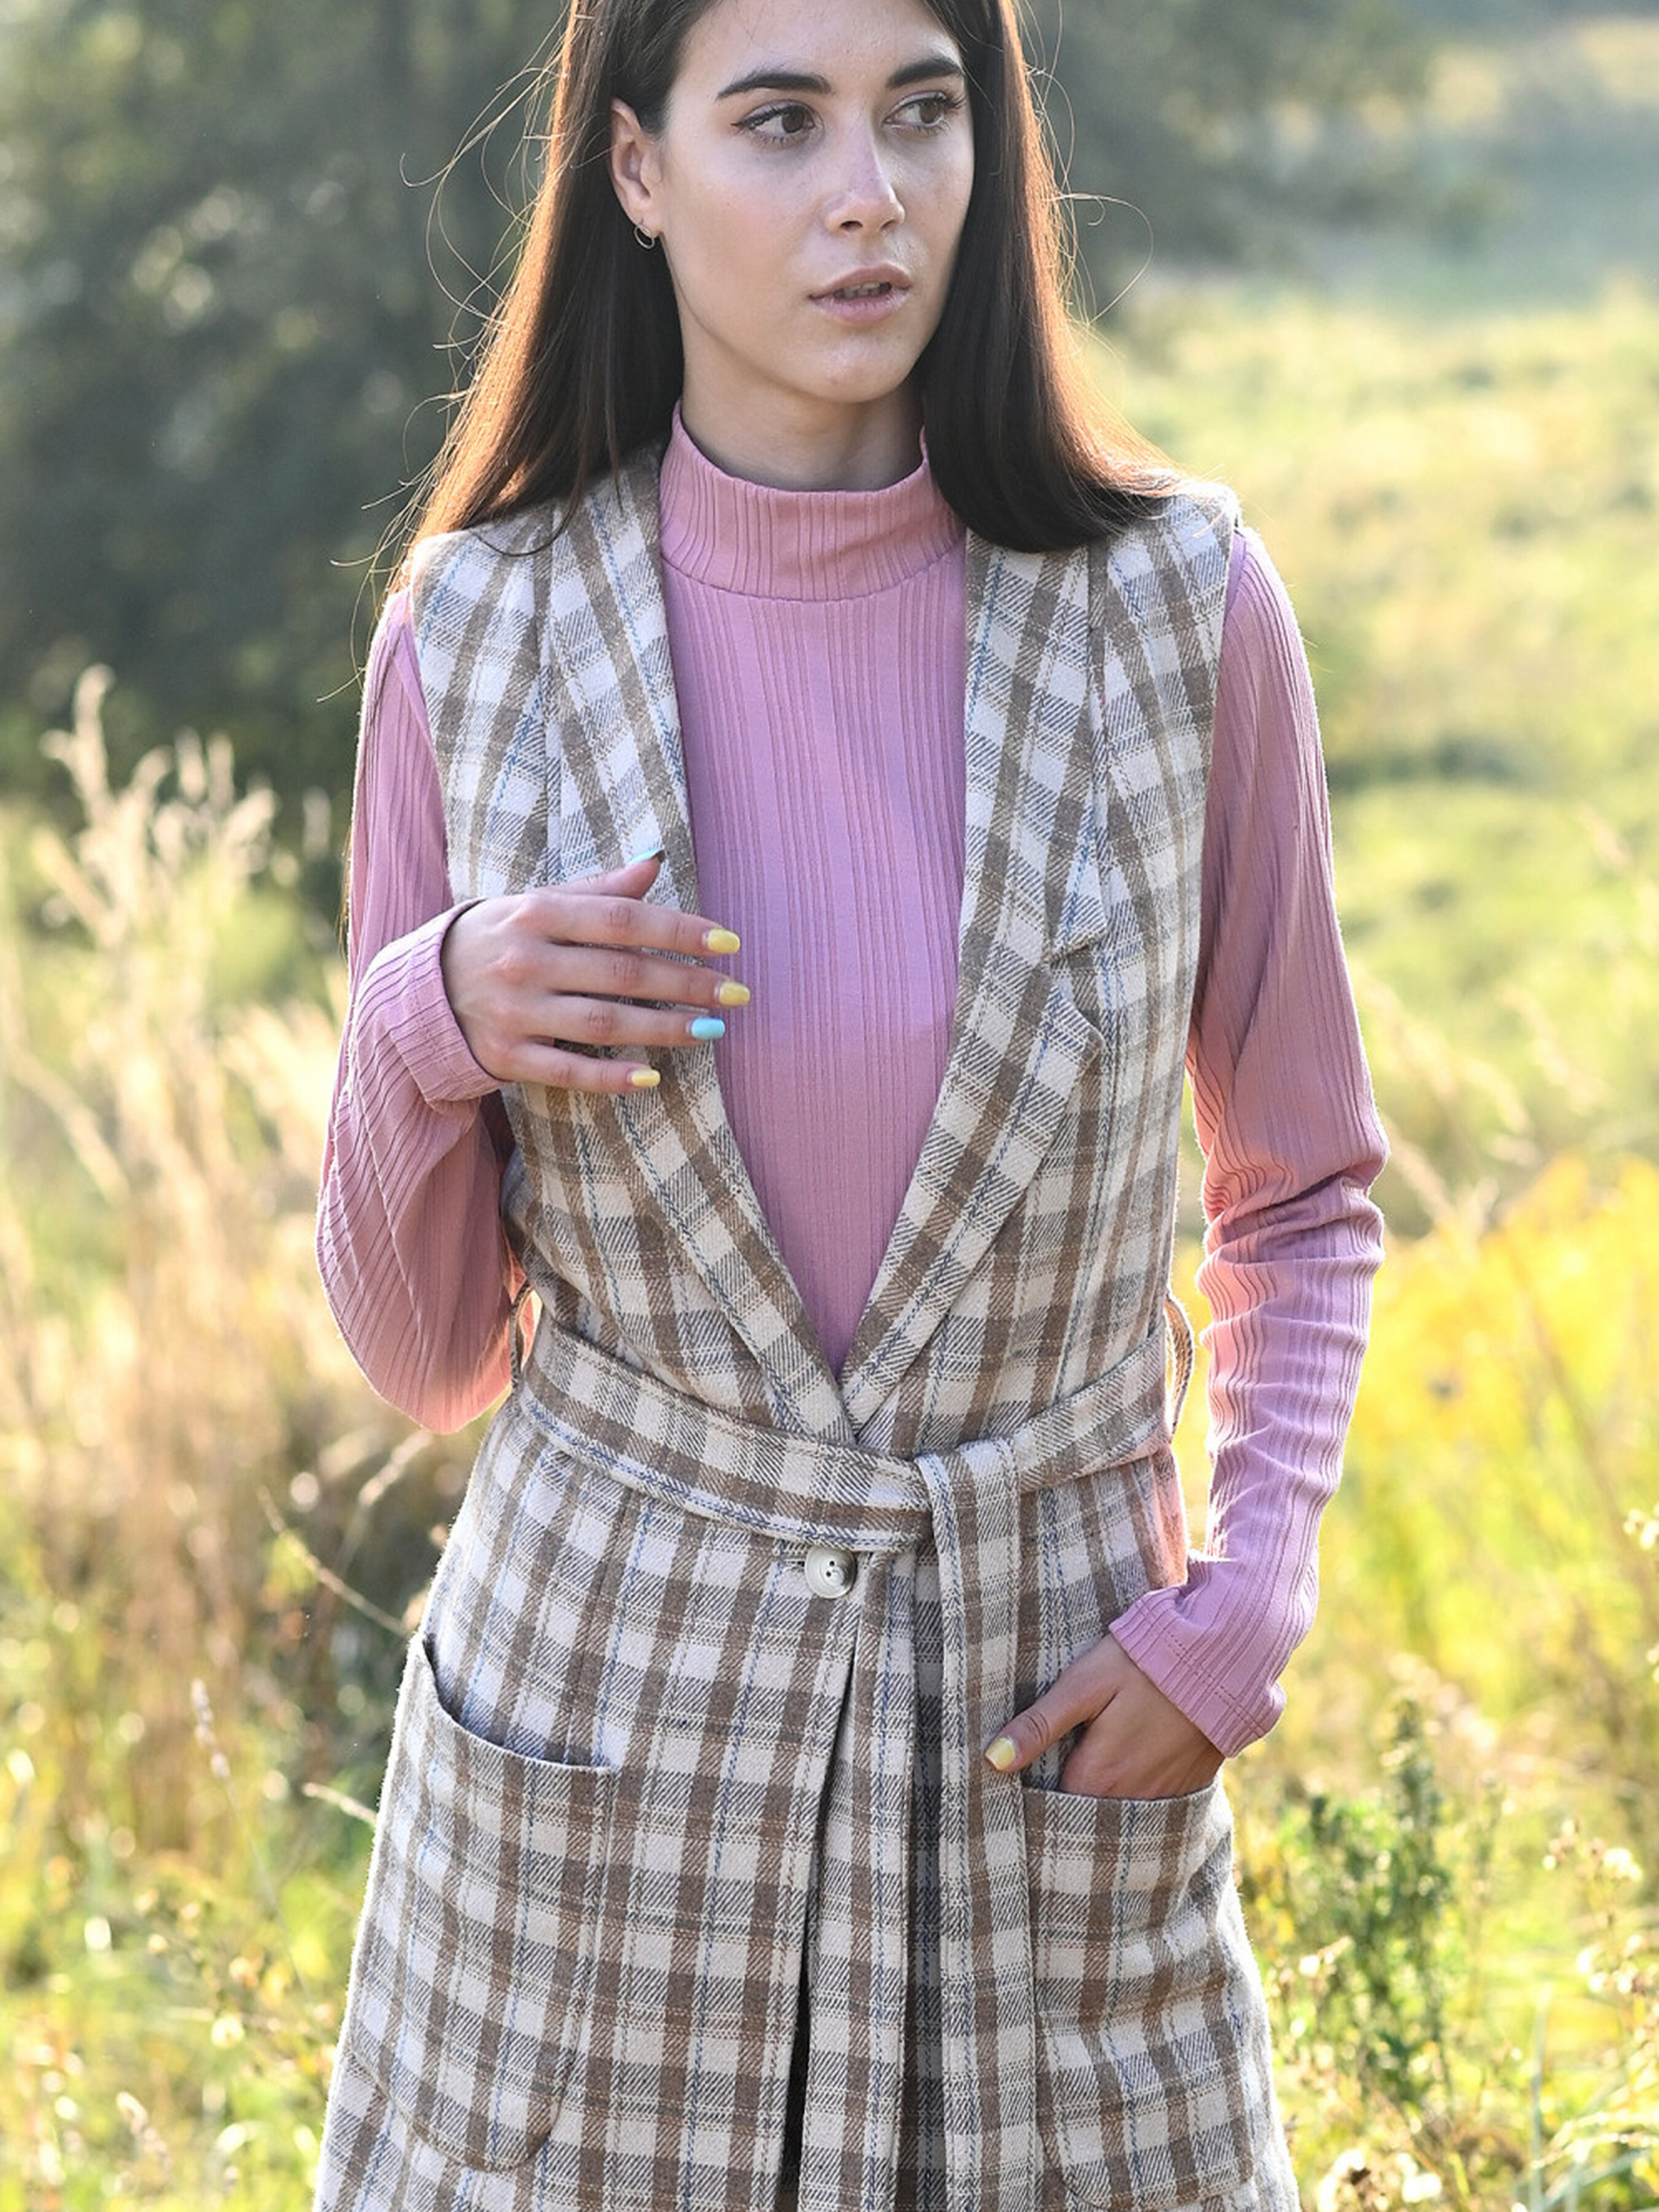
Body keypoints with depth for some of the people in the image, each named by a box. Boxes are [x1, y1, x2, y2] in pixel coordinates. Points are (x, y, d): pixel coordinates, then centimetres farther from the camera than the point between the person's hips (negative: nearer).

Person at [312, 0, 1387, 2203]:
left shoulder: (1176, 613, -7)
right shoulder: (482, 641, -5)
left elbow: (1304, 1190, 7)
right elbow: (423, 1351, 0)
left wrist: (1243, 1609, -7)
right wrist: (426, 1030, -18)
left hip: (1054, 1749, 0)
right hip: (599, 1729, 0)